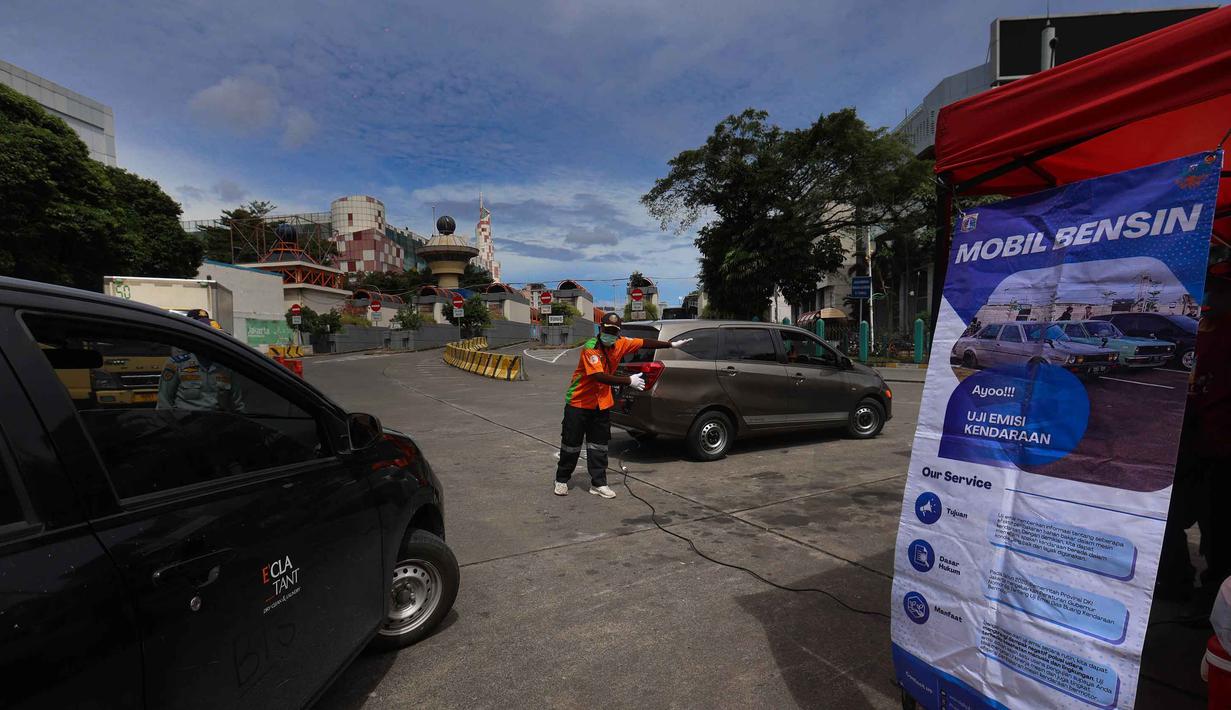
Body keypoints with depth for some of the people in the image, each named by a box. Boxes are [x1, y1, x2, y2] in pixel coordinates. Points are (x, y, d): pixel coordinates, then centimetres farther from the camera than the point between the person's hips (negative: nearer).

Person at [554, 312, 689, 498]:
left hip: (601, 404, 5)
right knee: (571, 443, 6)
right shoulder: (590, 348, -24)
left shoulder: (620, 344, -4)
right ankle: (562, 480, 24)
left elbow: (644, 343, 5)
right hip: (579, 402, -5)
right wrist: (629, 381, -31)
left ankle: (598, 484, 17)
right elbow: (600, 377, -33)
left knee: (599, 445, 8)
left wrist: (672, 344, 5)